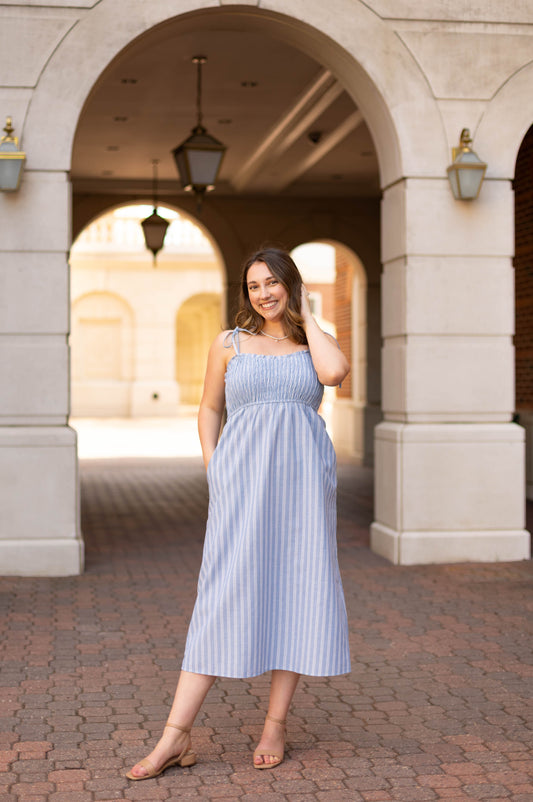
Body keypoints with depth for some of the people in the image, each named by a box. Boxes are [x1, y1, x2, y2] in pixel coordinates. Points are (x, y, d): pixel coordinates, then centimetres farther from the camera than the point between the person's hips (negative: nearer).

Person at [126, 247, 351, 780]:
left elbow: (335, 372, -11)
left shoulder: (314, 344, 12)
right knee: (225, 594, -7)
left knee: (296, 591, -1)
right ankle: (176, 736, -8)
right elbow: (209, 410, 15)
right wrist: (212, 470, 2)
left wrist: (305, 317, 3)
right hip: (243, 476, -1)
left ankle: (275, 725, 10)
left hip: (302, 475, 1)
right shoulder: (229, 344, 11)